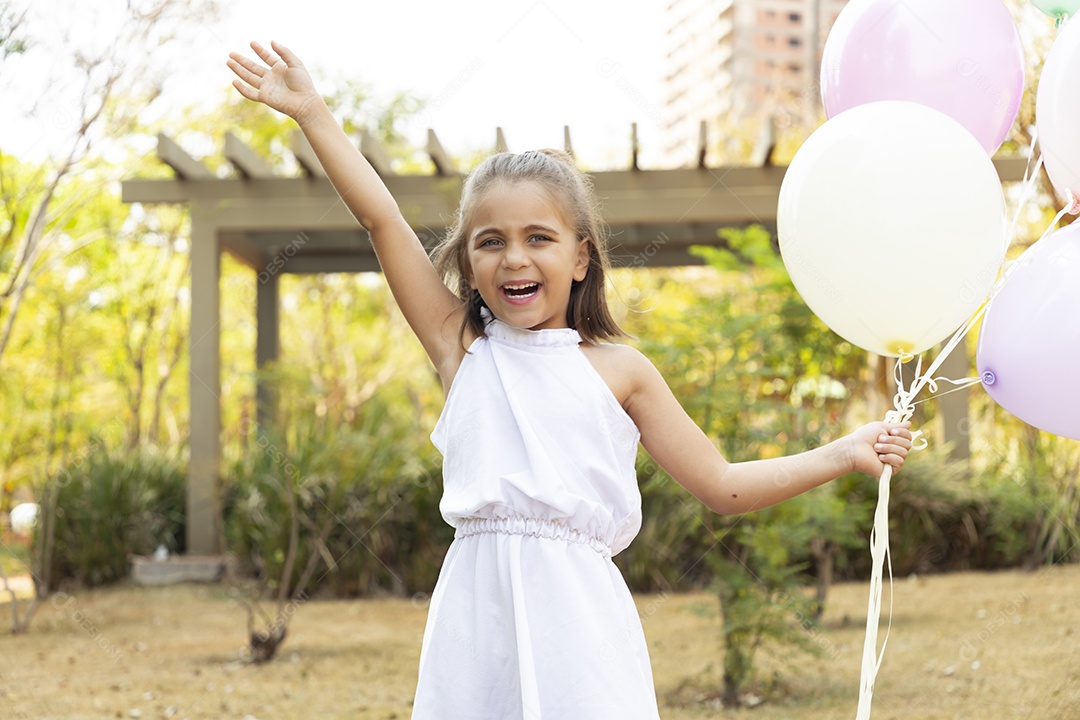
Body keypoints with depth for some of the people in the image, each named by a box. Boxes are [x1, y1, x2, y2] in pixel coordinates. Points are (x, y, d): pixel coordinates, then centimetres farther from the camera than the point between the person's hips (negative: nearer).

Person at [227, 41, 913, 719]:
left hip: (576, 612, -1)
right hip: (480, 608, 1)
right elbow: (383, 218, 8)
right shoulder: (463, 348, 11)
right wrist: (311, 111, 7)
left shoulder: (619, 370, 9)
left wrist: (843, 454, 9)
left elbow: (721, 485, 14)